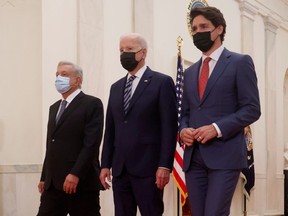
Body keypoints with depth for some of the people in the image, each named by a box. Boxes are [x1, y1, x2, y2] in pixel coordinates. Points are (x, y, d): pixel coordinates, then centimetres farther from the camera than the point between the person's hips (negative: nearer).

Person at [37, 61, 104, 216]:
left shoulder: (92, 104, -5)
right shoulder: (54, 108, 21)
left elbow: (91, 144, -14)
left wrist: (75, 174, -21)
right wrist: (44, 177, 17)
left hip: (82, 183, -7)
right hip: (53, 184, 7)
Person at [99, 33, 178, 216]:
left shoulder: (162, 82, -1)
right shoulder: (116, 88, 17)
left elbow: (169, 128, -8)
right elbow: (110, 129, 17)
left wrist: (165, 166, -14)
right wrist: (105, 164, 10)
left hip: (148, 168, -6)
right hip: (120, 169, 6)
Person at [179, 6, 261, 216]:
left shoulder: (240, 62, 1)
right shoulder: (190, 72, 20)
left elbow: (252, 109, -6)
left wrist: (217, 128, -17)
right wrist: (183, 130, -1)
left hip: (224, 155, -6)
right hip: (193, 157, 6)